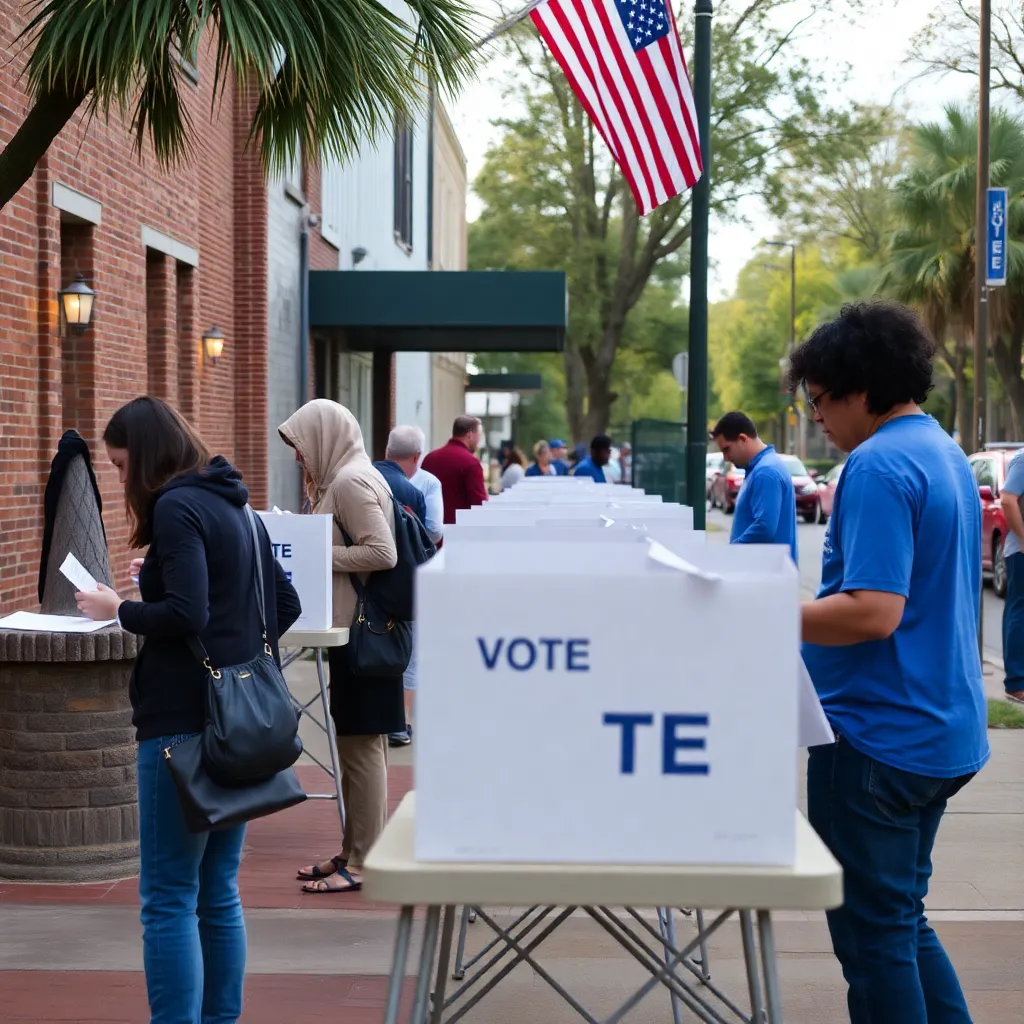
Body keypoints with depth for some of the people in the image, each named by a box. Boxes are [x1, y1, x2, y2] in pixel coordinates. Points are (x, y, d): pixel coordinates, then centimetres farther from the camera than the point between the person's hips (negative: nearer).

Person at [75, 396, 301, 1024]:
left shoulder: (176, 507, -11)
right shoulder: (236, 507, 16)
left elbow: (185, 616, -20)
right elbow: (286, 606, 19)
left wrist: (119, 610, -5)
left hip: (186, 720, -9)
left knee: (168, 899, -5)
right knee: (219, 892, 13)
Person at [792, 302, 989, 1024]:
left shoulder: (879, 467, -19)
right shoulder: (946, 455, 11)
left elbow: (873, 612, -27)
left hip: (881, 739, -10)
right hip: (942, 732, 10)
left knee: (873, 931, 2)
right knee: (902, 918, 20)